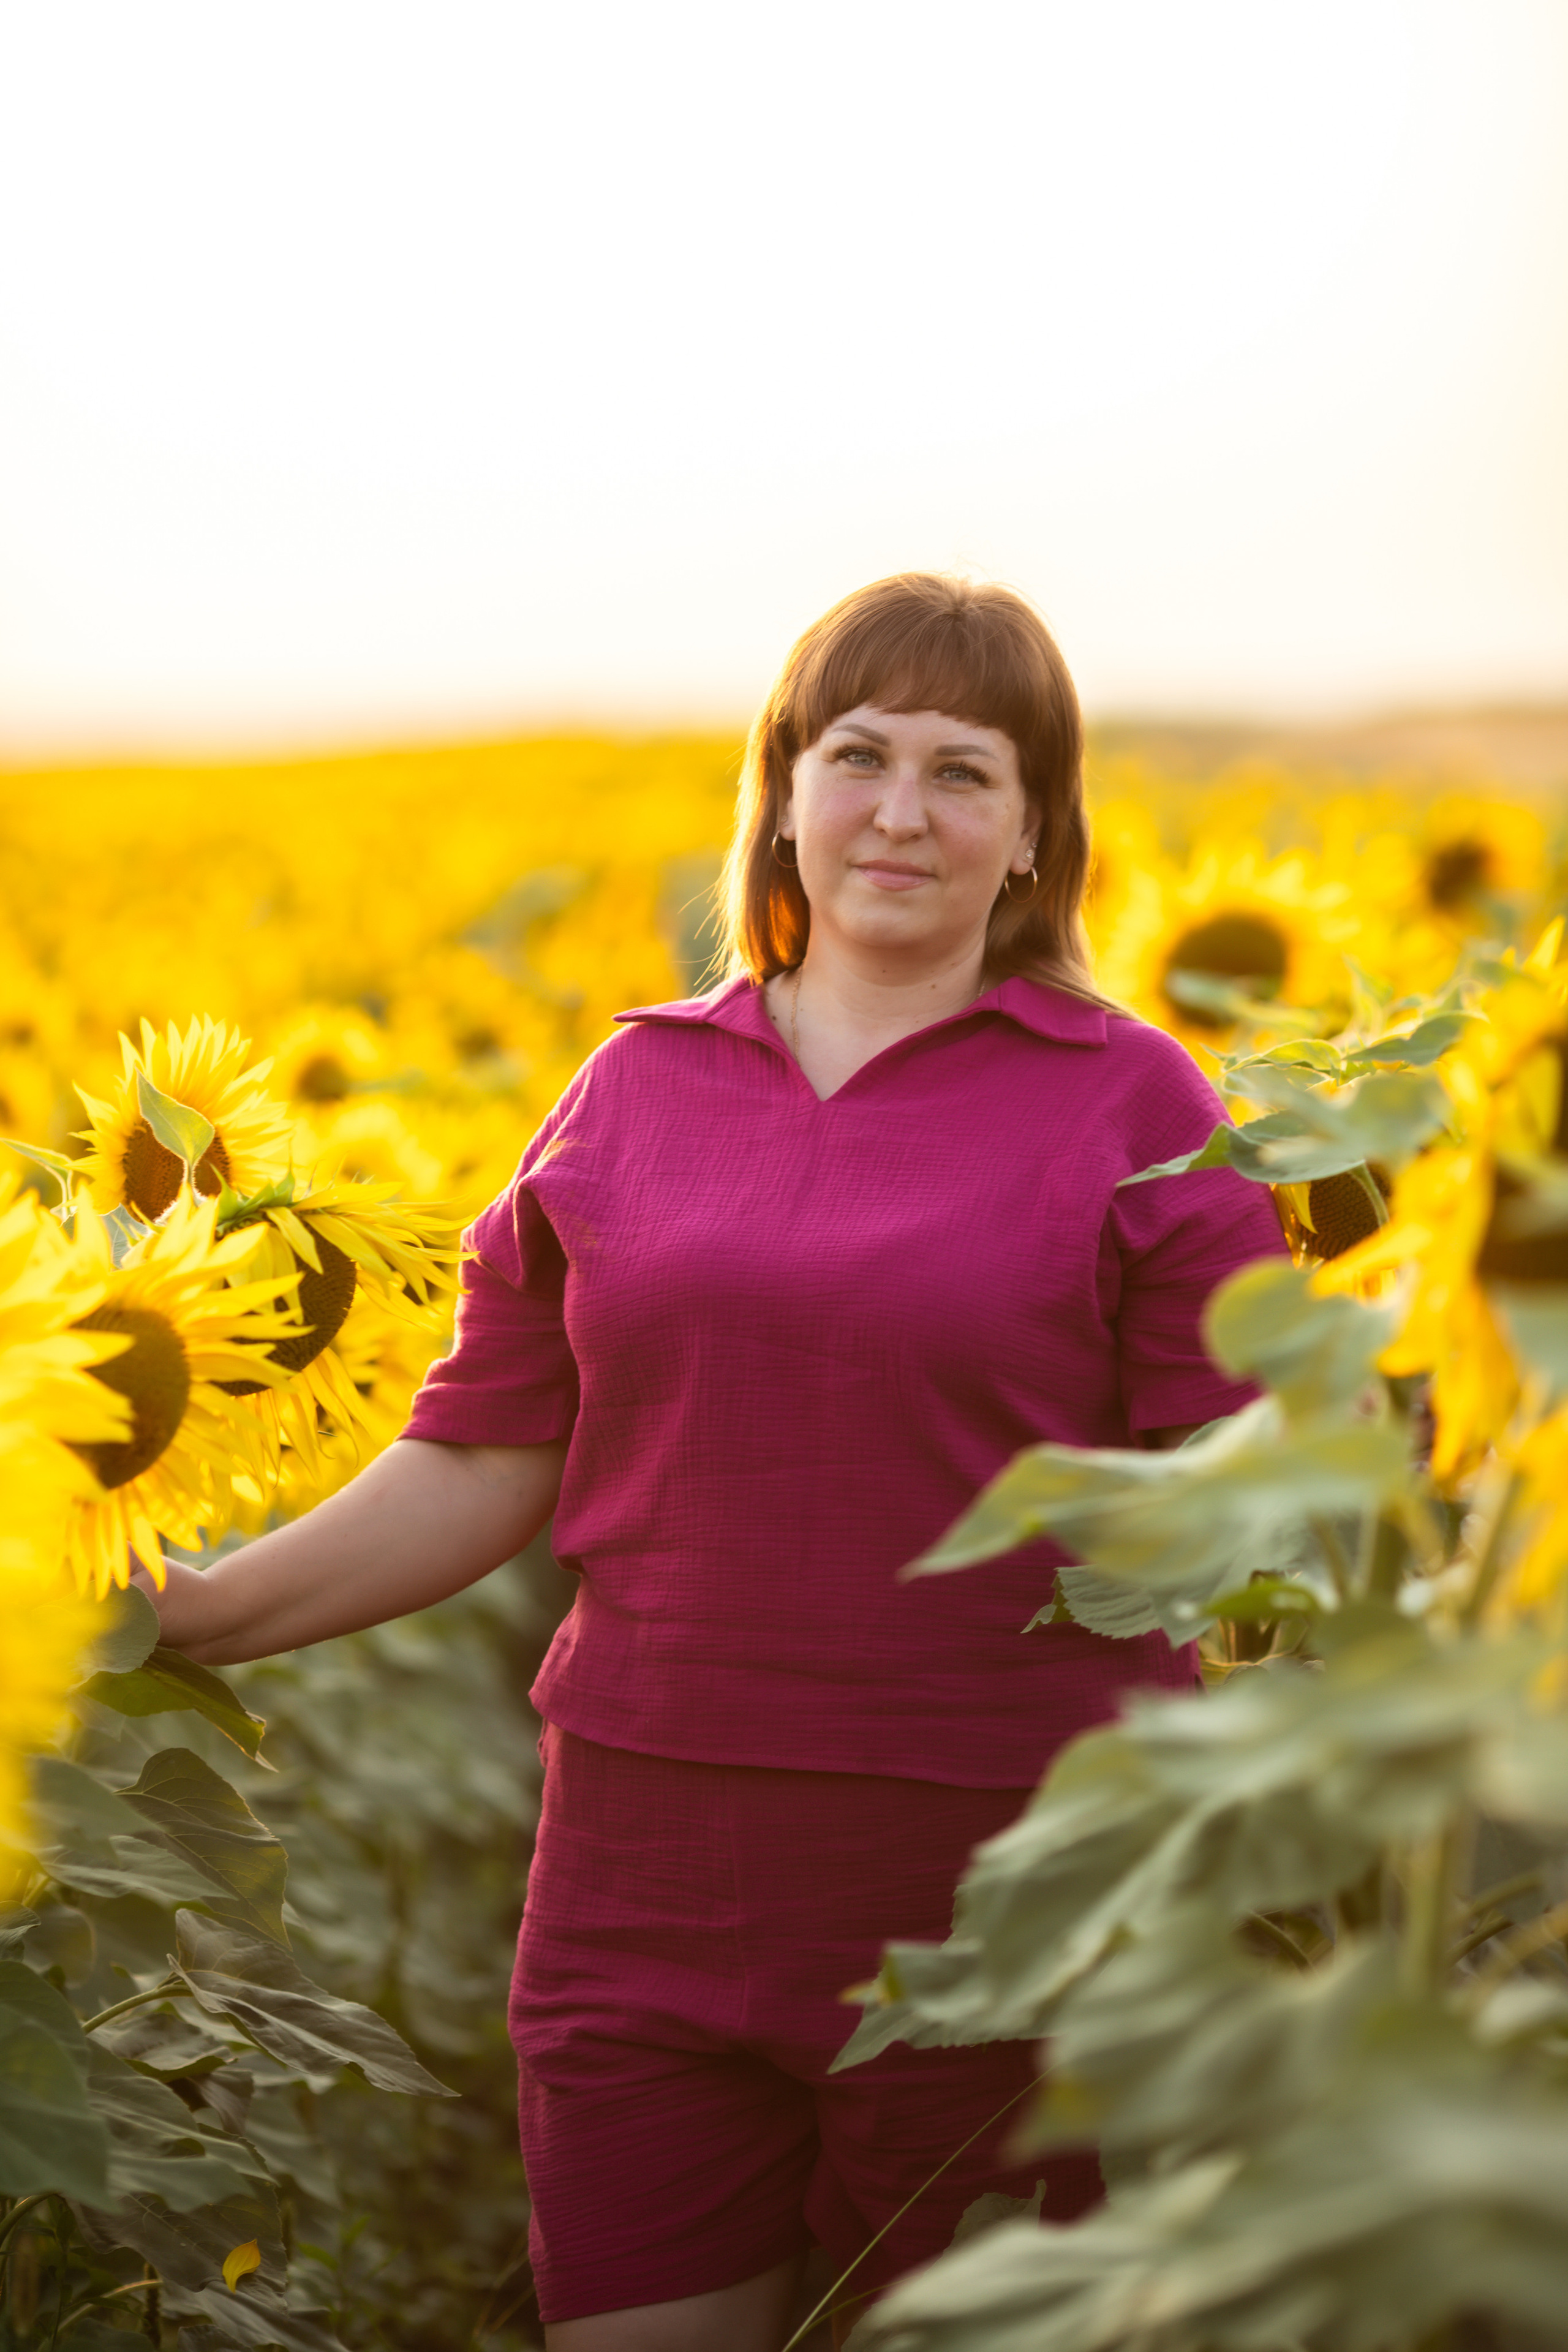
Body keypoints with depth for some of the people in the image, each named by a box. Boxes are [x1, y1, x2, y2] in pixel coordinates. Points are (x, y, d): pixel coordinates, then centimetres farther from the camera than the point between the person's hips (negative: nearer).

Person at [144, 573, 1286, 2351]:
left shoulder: (1132, 1104, 0)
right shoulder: (636, 1089, 7)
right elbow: (479, 1473, 9)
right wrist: (180, 1615, 2)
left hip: (996, 1907, -2)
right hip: (652, 1888, 3)